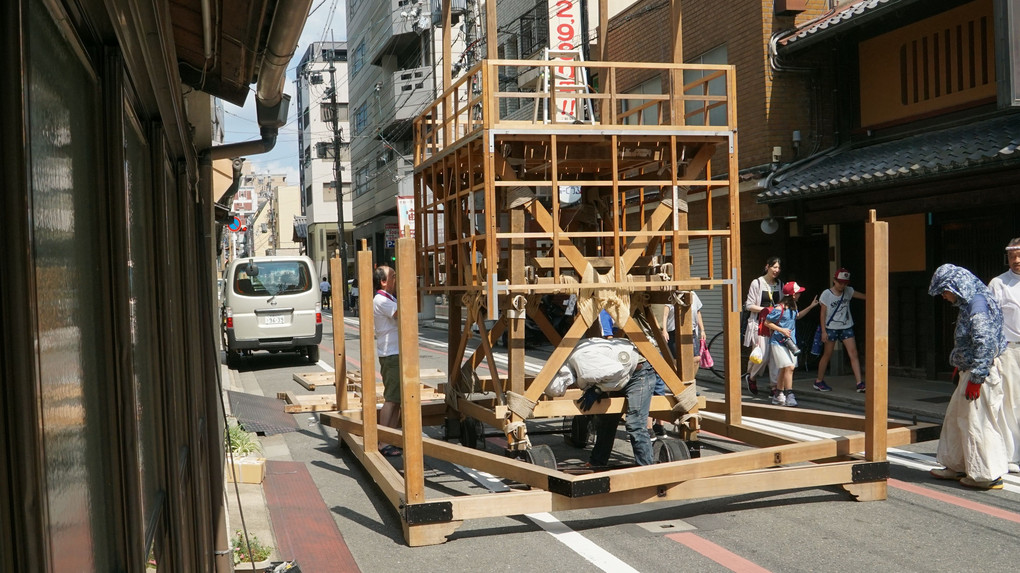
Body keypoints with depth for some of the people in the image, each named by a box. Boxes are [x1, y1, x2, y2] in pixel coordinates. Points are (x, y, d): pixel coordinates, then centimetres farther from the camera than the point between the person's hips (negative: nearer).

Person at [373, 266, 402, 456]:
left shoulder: (391, 299, 17)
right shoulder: (381, 300, -13)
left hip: (398, 354, 10)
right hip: (391, 355, -10)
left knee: (398, 398, 12)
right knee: (391, 399, -9)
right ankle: (383, 443, -6)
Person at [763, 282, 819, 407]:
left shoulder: (793, 307, 9)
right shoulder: (779, 309, -17)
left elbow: (797, 316, 32)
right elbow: (767, 322, -12)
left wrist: (810, 307, 27)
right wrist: (782, 330, -18)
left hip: (790, 342, 8)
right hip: (778, 342, -8)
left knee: (783, 369, 12)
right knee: (789, 367, -17)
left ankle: (778, 395, 22)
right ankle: (789, 395, -13)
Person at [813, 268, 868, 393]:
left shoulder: (848, 291, 4)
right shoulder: (826, 294, -7)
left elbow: (863, 296, 7)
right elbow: (823, 313, -6)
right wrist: (823, 331, -10)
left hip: (846, 327, 4)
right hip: (831, 328, -4)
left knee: (853, 353, -6)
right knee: (827, 354, 4)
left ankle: (859, 383, -8)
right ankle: (819, 381, 19)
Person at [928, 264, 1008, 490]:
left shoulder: (978, 303, -19)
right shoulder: (968, 303, 12)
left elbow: (985, 343, -23)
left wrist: (976, 378, -22)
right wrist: (962, 367, 22)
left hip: (982, 372, -10)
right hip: (971, 371, 10)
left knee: (978, 422, -3)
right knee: (957, 417, 16)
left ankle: (990, 475, 6)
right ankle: (958, 466, 26)